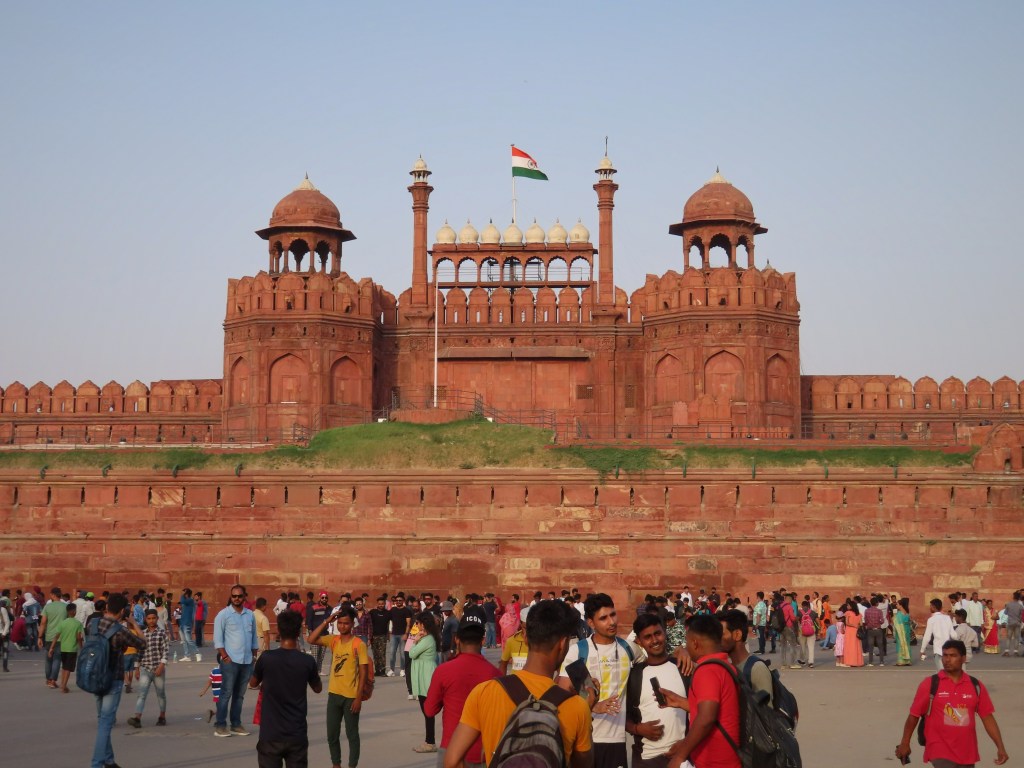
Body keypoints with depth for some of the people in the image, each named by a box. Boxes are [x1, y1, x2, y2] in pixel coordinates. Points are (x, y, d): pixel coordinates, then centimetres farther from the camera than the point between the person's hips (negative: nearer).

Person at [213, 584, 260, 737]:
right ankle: (220, 726, -2)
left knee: (240, 694, 9)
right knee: (226, 693, -5)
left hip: (247, 661, 5)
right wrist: (225, 656, -12)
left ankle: (236, 725, 14)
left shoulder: (250, 615, 11)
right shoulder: (223, 614, -3)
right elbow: (217, 638, -5)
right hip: (230, 660, -5)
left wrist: (254, 656, 11)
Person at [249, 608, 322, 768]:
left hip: (270, 735, -1)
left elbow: (253, 684, 10)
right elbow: (318, 689, 13)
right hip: (297, 735, 1)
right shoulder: (307, 661, -8)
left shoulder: (266, 658, -10)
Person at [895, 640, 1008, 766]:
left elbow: (987, 717, 7)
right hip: (940, 752, -4)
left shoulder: (976, 686, 3)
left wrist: (1000, 747, 1)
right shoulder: (930, 684, -6)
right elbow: (914, 715, -1)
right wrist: (905, 743, 1)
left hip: (967, 754, 4)